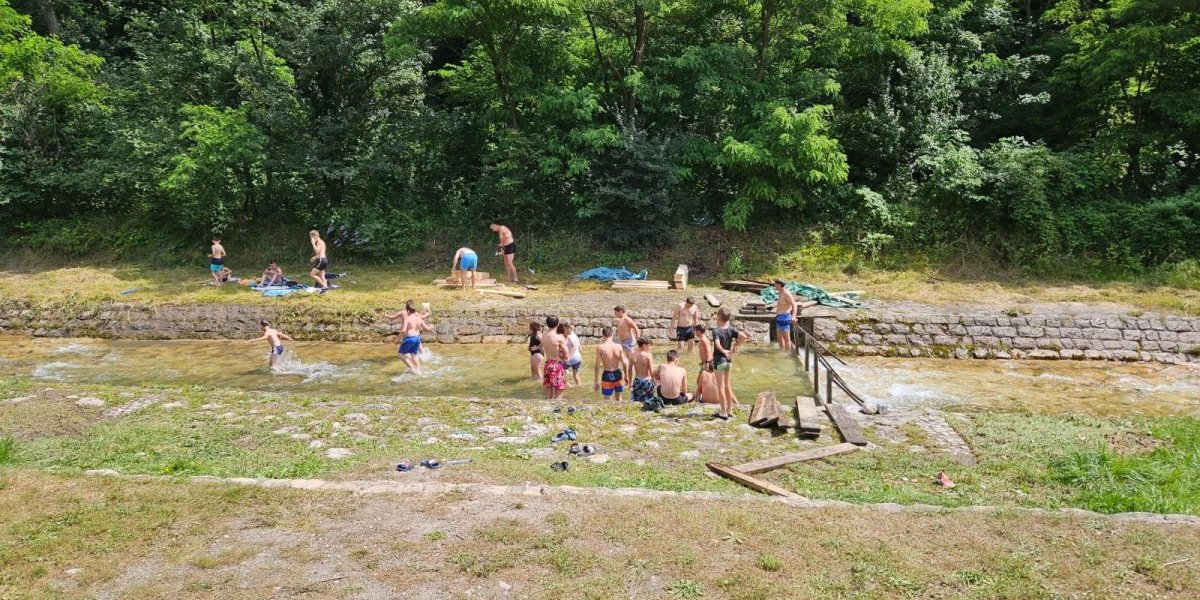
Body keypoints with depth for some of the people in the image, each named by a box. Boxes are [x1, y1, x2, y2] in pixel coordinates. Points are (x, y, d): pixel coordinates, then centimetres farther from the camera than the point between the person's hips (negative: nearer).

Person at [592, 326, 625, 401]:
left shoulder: (600, 347, -12)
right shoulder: (619, 346, -5)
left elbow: (597, 366, -11)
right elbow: (624, 363, -1)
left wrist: (596, 381, -4)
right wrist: (625, 376, 14)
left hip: (607, 375, -3)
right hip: (617, 374, 3)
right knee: (618, 399, 22)